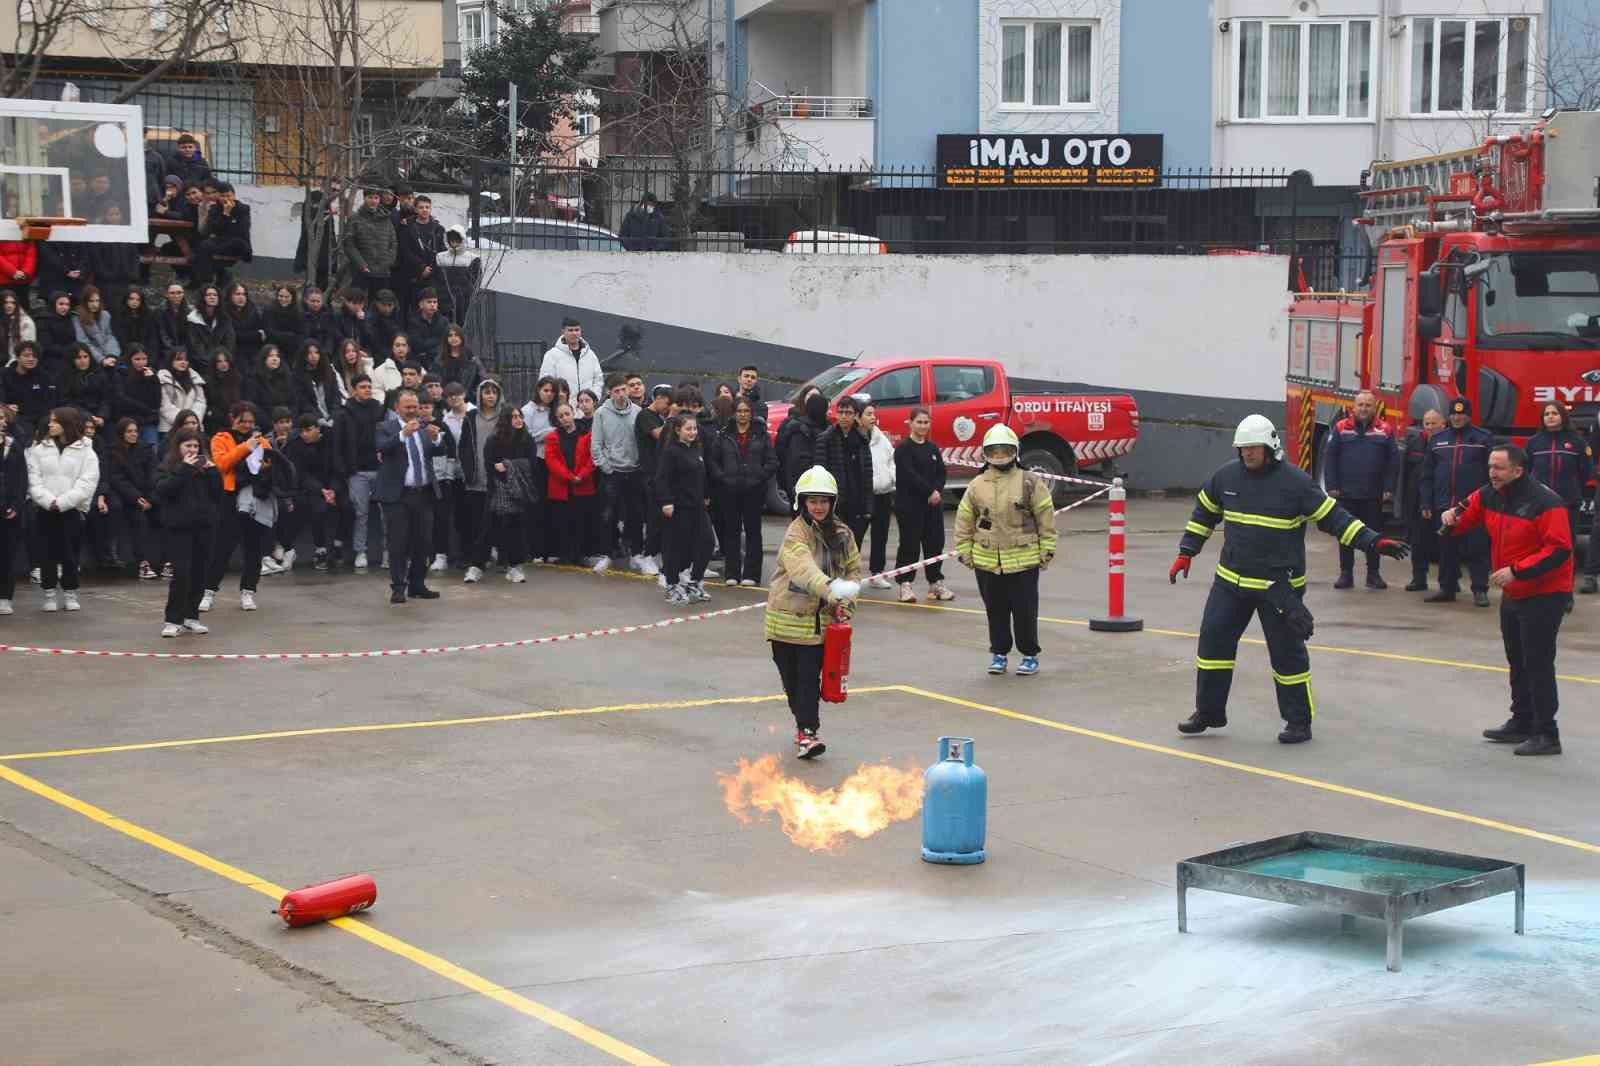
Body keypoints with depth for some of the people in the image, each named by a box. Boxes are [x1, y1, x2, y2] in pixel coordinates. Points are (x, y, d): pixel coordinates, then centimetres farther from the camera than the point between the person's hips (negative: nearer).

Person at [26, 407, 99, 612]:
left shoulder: (85, 451, 1)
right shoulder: (39, 449, 7)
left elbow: (87, 483, -8)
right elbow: (33, 479, 0)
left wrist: (62, 502, -16)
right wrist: (49, 501, -16)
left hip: (73, 510, -2)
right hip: (44, 509, 2)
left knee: (70, 554, 2)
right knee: (46, 553, 2)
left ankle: (70, 593, 16)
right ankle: (50, 594, 12)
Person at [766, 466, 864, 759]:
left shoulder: (841, 533, 5)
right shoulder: (796, 533, -14)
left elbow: (855, 568, 15)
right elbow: (804, 568, -32)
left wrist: (848, 597, -4)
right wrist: (829, 591, -48)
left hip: (820, 618, 3)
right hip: (788, 617, -2)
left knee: (810, 677, -4)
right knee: (791, 677, 8)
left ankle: (807, 731, -2)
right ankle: (804, 721, 27)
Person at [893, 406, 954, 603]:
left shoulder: (933, 449, 14)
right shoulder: (903, 448, -5)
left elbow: (941, 473, 8)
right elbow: (909, 475, -15)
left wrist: (937, 491, -10)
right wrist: (930, 491, -17)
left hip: (933, 504, 6)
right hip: (909, 504, -6)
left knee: (935, 542, 7)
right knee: (910, 544, -4)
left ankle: (936, 583, 16)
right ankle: (905, 584, 1)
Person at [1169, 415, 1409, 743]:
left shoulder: (1295, 481, -13)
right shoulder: (1226, 476, 1)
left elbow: (1333, 517, -10)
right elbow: (1204, 514, 15)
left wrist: (1374, 541, -18)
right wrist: (1186, 554, 14)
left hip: (1279, 586, -4)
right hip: (1232, 580, 4)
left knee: (1287, 650, 1)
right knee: (1214, 638, 4)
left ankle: (1299, 722, 14)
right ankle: (1209, 712, 19)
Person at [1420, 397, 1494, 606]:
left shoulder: (1484, 438, 2)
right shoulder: (1437, 439, 13)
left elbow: (1492, 473, -1)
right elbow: (1428, 475, 13)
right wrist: (1426, 504, 6)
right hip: (1444, 506, 4)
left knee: (1476, 549, -4)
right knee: (1446, 550, 9)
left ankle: (1480, 591, -1)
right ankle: (1447, 589, 17)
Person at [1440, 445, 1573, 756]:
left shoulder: (1545, 502, -23)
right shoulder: (1488, 496, 1)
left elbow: (1559, 550, -25)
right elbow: (1465, 515, 10)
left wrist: (1516, 571, -30)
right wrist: (1451, 518, -15)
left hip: (1544, 595, -9)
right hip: (1512, 593, 9)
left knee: (1538, 664, -8)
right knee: (1517, 662, 19)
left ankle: (1546, 735, -3)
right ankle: (1522, 724, 33)